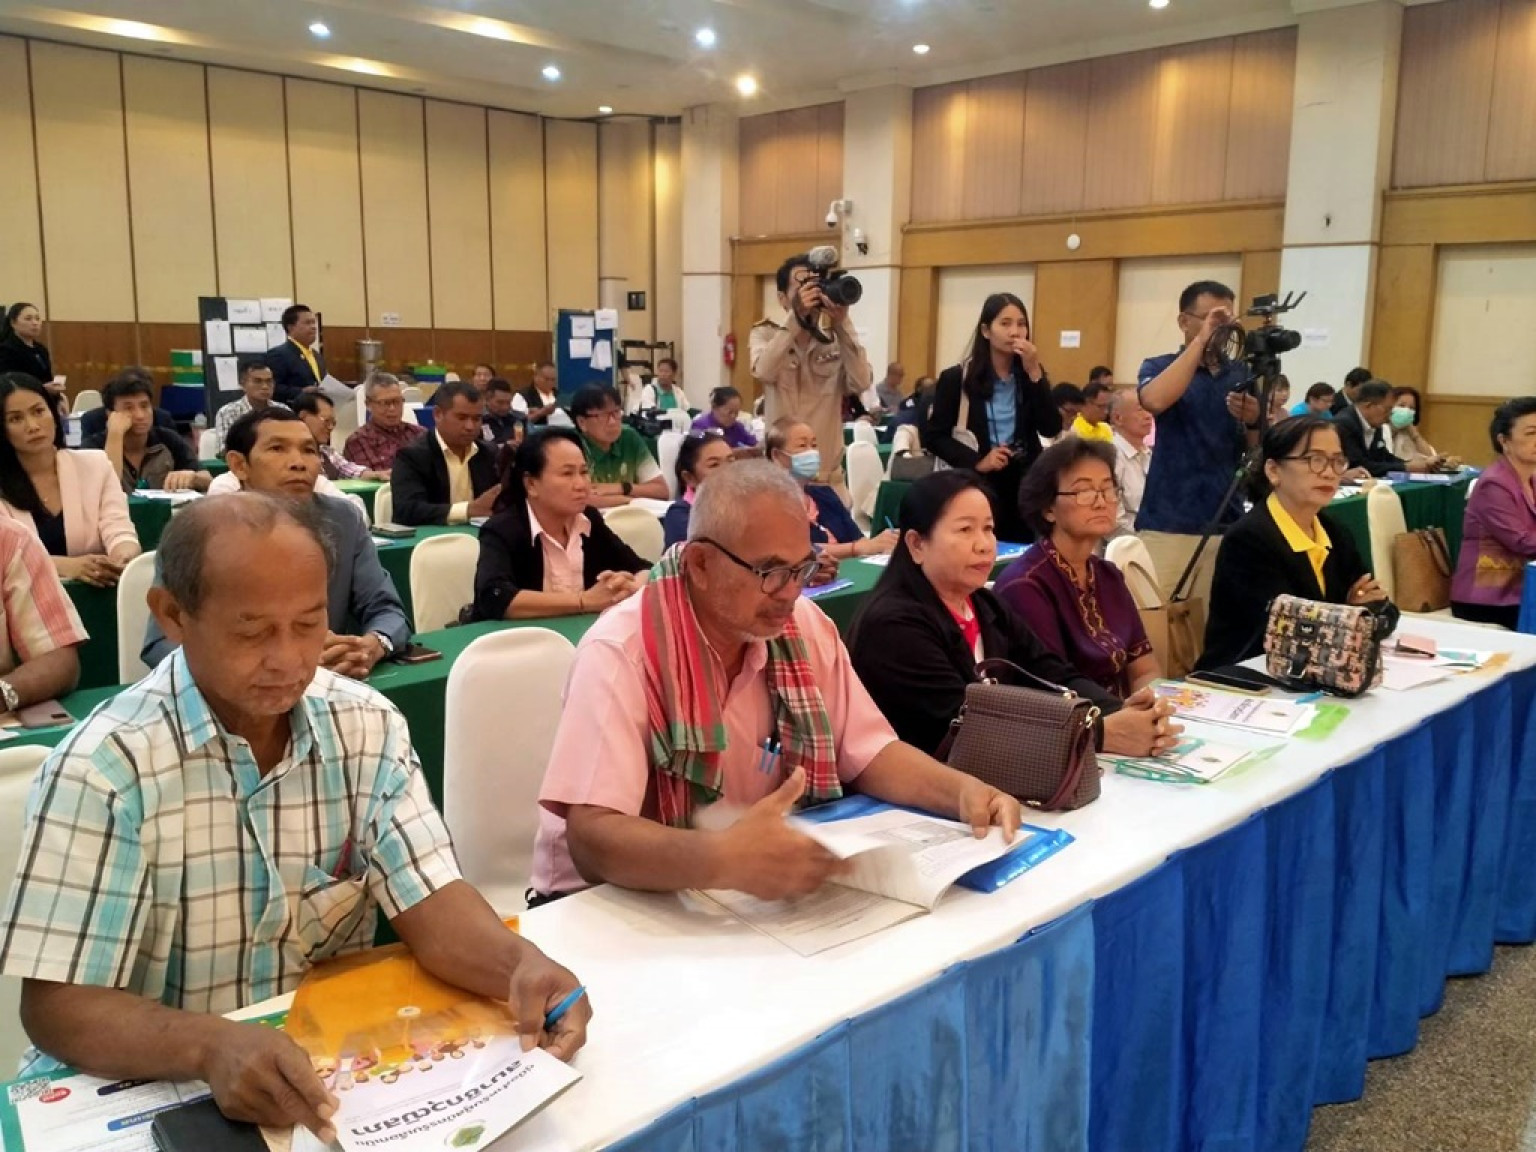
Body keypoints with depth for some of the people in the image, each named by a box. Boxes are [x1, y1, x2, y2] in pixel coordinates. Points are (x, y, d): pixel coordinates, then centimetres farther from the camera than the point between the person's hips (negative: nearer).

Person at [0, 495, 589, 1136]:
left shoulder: (368, 726, -5)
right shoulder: (104, 766, -16)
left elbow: (428, 903, -10)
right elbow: (57, 1006, -17)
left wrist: (517, 962, -30)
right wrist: (208, 1044, -35)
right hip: (144, 1093, -2)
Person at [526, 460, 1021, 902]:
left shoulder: (807, 627, -4)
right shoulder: (620, 652, -22)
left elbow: (869, 755, 4)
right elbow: (592, 839, -29)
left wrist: (962, 789, -14)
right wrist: (722, 859, -45)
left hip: (761, 889, 6)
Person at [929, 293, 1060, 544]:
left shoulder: (1030, 375, 9)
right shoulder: (957, 378, -2)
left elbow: (1051, 430, -3)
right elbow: (935, 436, -2)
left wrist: (1034, 372, -10)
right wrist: (976, 462, -16)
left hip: (1024, 482, 4)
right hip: (978, 483, -3)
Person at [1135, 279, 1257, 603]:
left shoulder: (1242, 374, 13)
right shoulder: (1159, 367, 3)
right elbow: (1154, 401, -22)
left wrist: (1254, 421, -12)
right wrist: (1201, 341, -18)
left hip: (1226, 526, 3)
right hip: (1168, 525, -3)